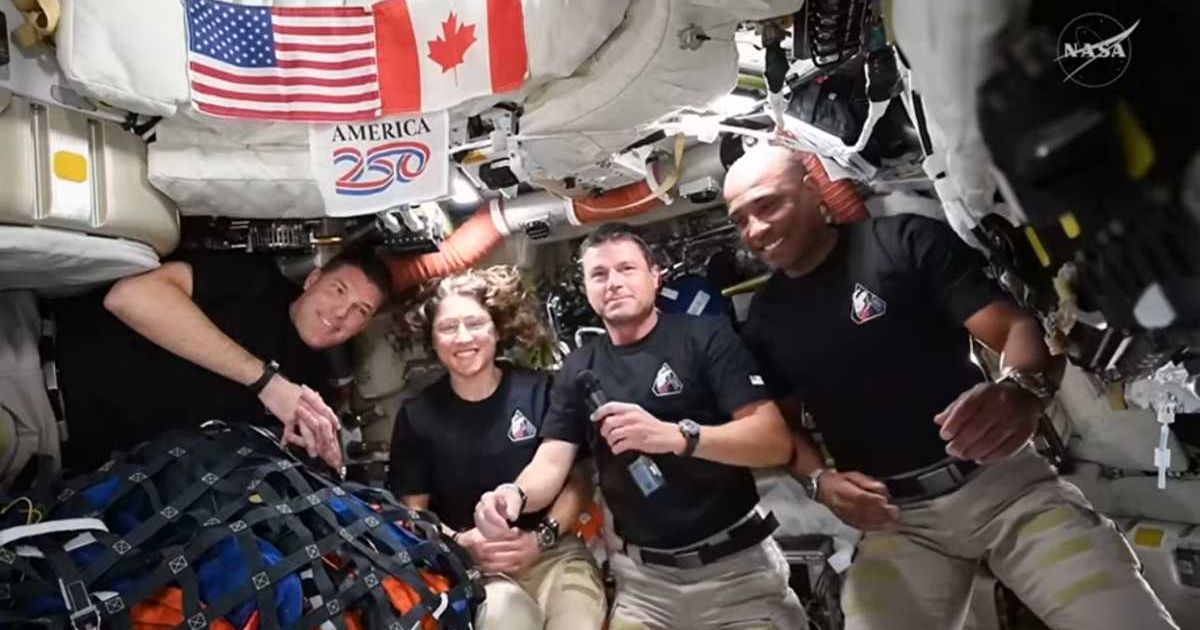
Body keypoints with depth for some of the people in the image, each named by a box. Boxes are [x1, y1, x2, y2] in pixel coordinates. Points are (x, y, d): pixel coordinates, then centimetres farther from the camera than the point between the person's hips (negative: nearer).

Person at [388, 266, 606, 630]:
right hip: (471, 567, 0)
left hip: (553, 552, 1)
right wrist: (462, 543, -11)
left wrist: (541, 537, -11)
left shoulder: (541, 392, -2)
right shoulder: (417, 415, 2)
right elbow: (413, 510, 7)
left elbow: (578, 481, 3)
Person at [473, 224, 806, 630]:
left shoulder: (706, 337, -7)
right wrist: (515, 495, -25)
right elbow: (550, 464, -1)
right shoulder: (577, 371, 6)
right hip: (642, 575, 3)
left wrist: (676, 436, -32)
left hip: (736, 563, -3)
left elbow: (777, 442, -16)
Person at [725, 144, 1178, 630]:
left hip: (999, 480, -2)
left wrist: (1021, 389, -32)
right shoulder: (763, 320, 5)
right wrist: (819, 481, -9)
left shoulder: (906, 241, -5)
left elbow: (1017, 327, -10)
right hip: (893, 519, 2)